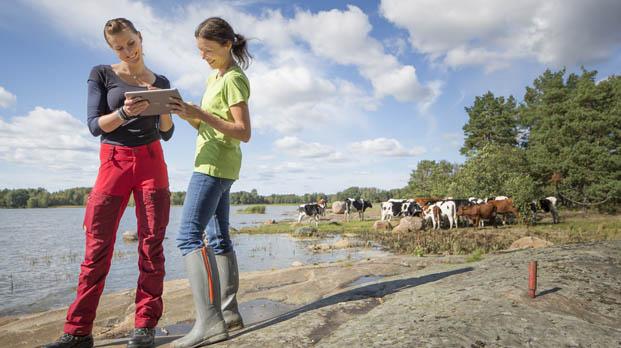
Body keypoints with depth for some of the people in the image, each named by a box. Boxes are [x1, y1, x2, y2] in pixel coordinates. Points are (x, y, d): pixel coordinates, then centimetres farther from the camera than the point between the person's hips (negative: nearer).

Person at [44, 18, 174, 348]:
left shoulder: (160, 82, 12)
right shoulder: (101, 74, 7)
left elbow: (166, 133, 9)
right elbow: (94, 125, -2)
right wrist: (125, 112, -21)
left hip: (151, 162, 1)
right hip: (114, 162, -1)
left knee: (151, 243, -2)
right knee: (97, 246, -3)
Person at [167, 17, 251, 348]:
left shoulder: (234, 79, -8)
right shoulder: (214, 77, 20)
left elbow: (244, 132, -16)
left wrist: (199, 114, -21)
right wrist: (185, 112, 1)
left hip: (216, 165, -10)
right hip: (216, 165, 10)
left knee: (188, 236, -16)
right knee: (219, 238, 9)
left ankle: (209, 321, -18)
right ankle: (229, 311, 15)